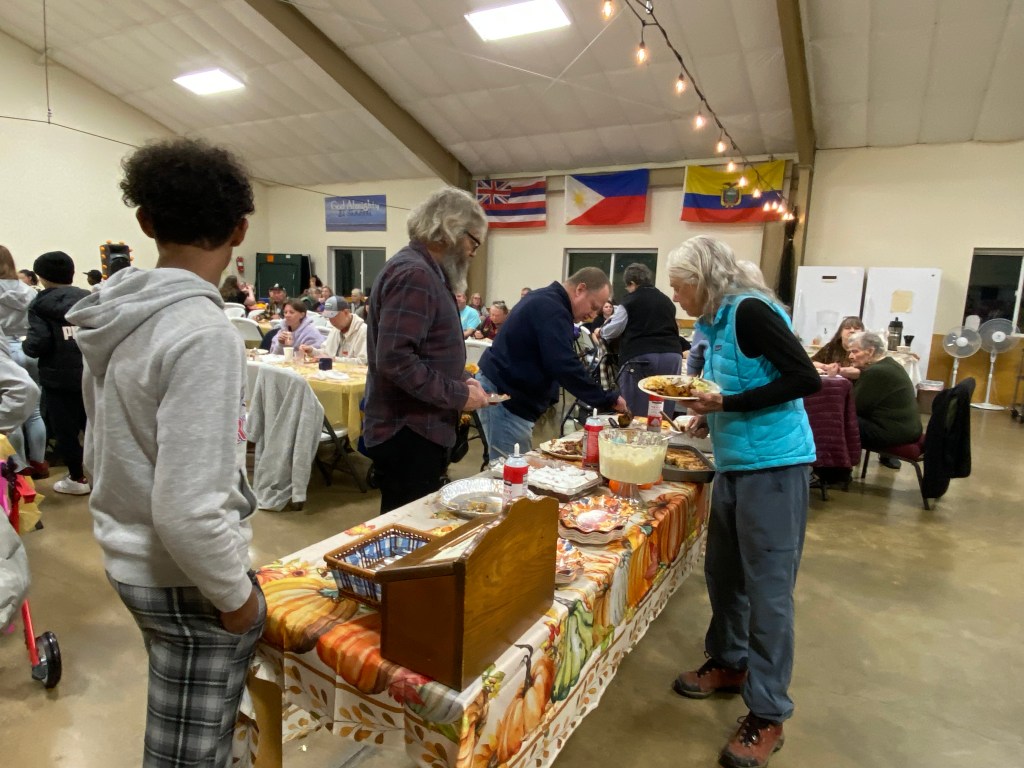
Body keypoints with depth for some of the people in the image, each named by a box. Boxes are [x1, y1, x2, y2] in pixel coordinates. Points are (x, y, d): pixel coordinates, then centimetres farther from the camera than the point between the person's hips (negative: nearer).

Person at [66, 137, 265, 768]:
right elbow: (188, 510, -28)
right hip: (186, 579, -8)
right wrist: (237, 596, -13)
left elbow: (103, 449, 11)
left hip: (128, 558, 8)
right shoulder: (203, 333, -25)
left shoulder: (114, 314, 2)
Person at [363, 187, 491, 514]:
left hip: (417, 429, 10)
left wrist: (459, 382, 9)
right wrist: (459, 395, -18)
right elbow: (395, 359, -27)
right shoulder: (414, 274, -18)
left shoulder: (423, 271, 16)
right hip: (408, 434, -10)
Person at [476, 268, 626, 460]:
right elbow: (565, 367, -26)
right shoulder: (552, 309, -19)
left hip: (503, 388, 11)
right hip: (504, 394, -11)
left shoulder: (545, 300, 14)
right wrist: (607, 400, -19)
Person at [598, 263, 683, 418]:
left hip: (641, 357, -5)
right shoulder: (666, 300, 18)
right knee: (664, 416, 9)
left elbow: (613, 330, 7)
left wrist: (601, 331, 27)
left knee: (635, 415, 1)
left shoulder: (630, 301, 2)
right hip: (672, 355, 6)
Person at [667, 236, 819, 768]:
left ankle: (768, 716, 14)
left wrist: (725, 403, -21)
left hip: (772, 465, -9)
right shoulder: (720, 321, 12)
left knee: (767, 588, 0)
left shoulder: (749, 311, -15)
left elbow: (807, 379, -20)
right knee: (722, 570, 17)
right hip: (735, 464, 9)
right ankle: (729, 662, 38)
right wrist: (710, 418, 5)